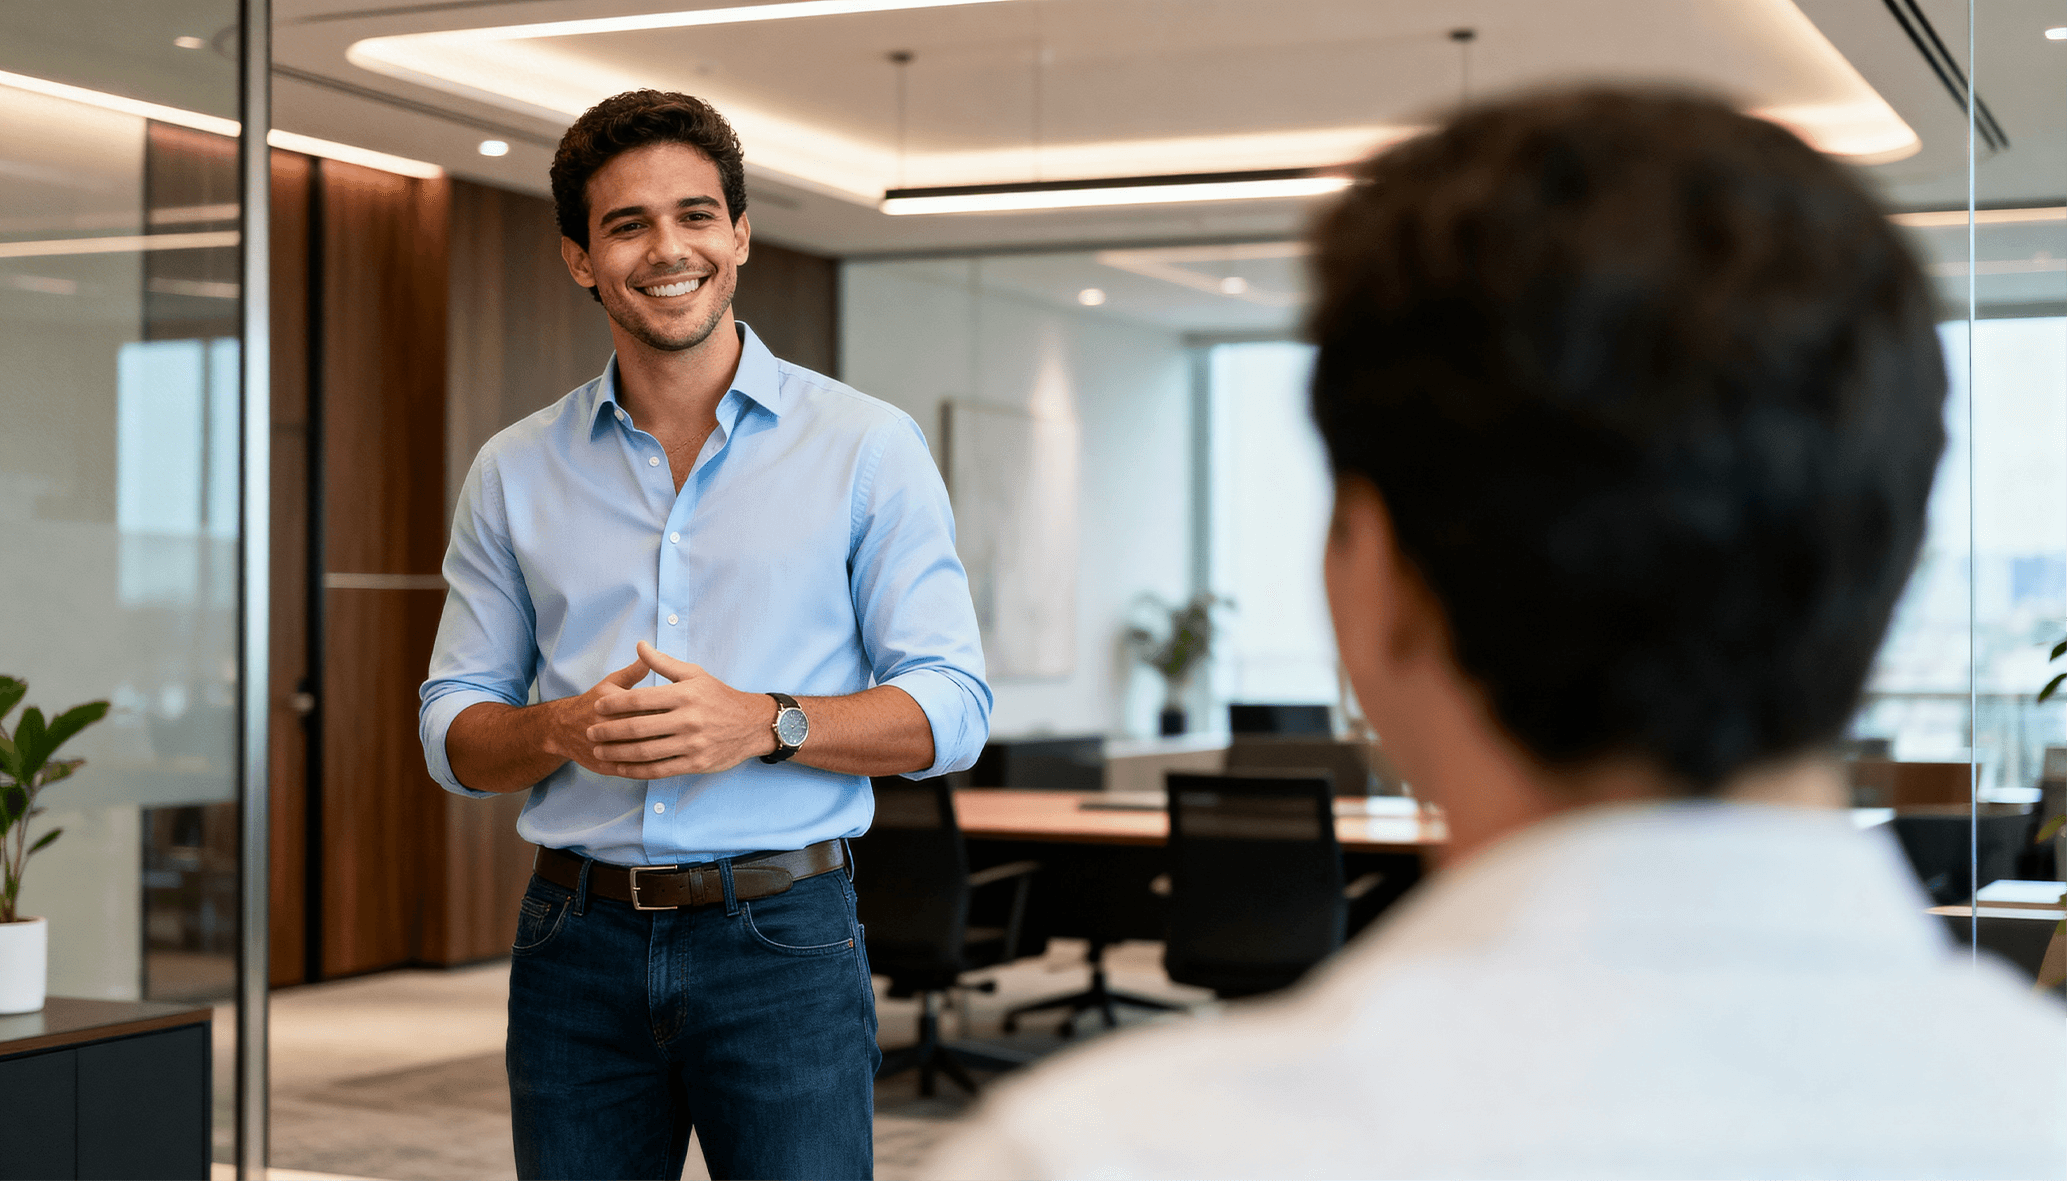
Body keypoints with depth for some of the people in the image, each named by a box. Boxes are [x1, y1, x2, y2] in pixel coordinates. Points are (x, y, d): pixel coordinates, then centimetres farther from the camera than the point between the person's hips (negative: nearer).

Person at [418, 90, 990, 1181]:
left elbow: (951, 706, -2)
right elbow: (452, 732, 10)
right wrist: (564, 731, -12)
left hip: (781, 937, -2)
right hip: (578, 944, 3)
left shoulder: (869, 447, 1)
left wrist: (762, 724, -18)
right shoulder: (514, 474, 9)